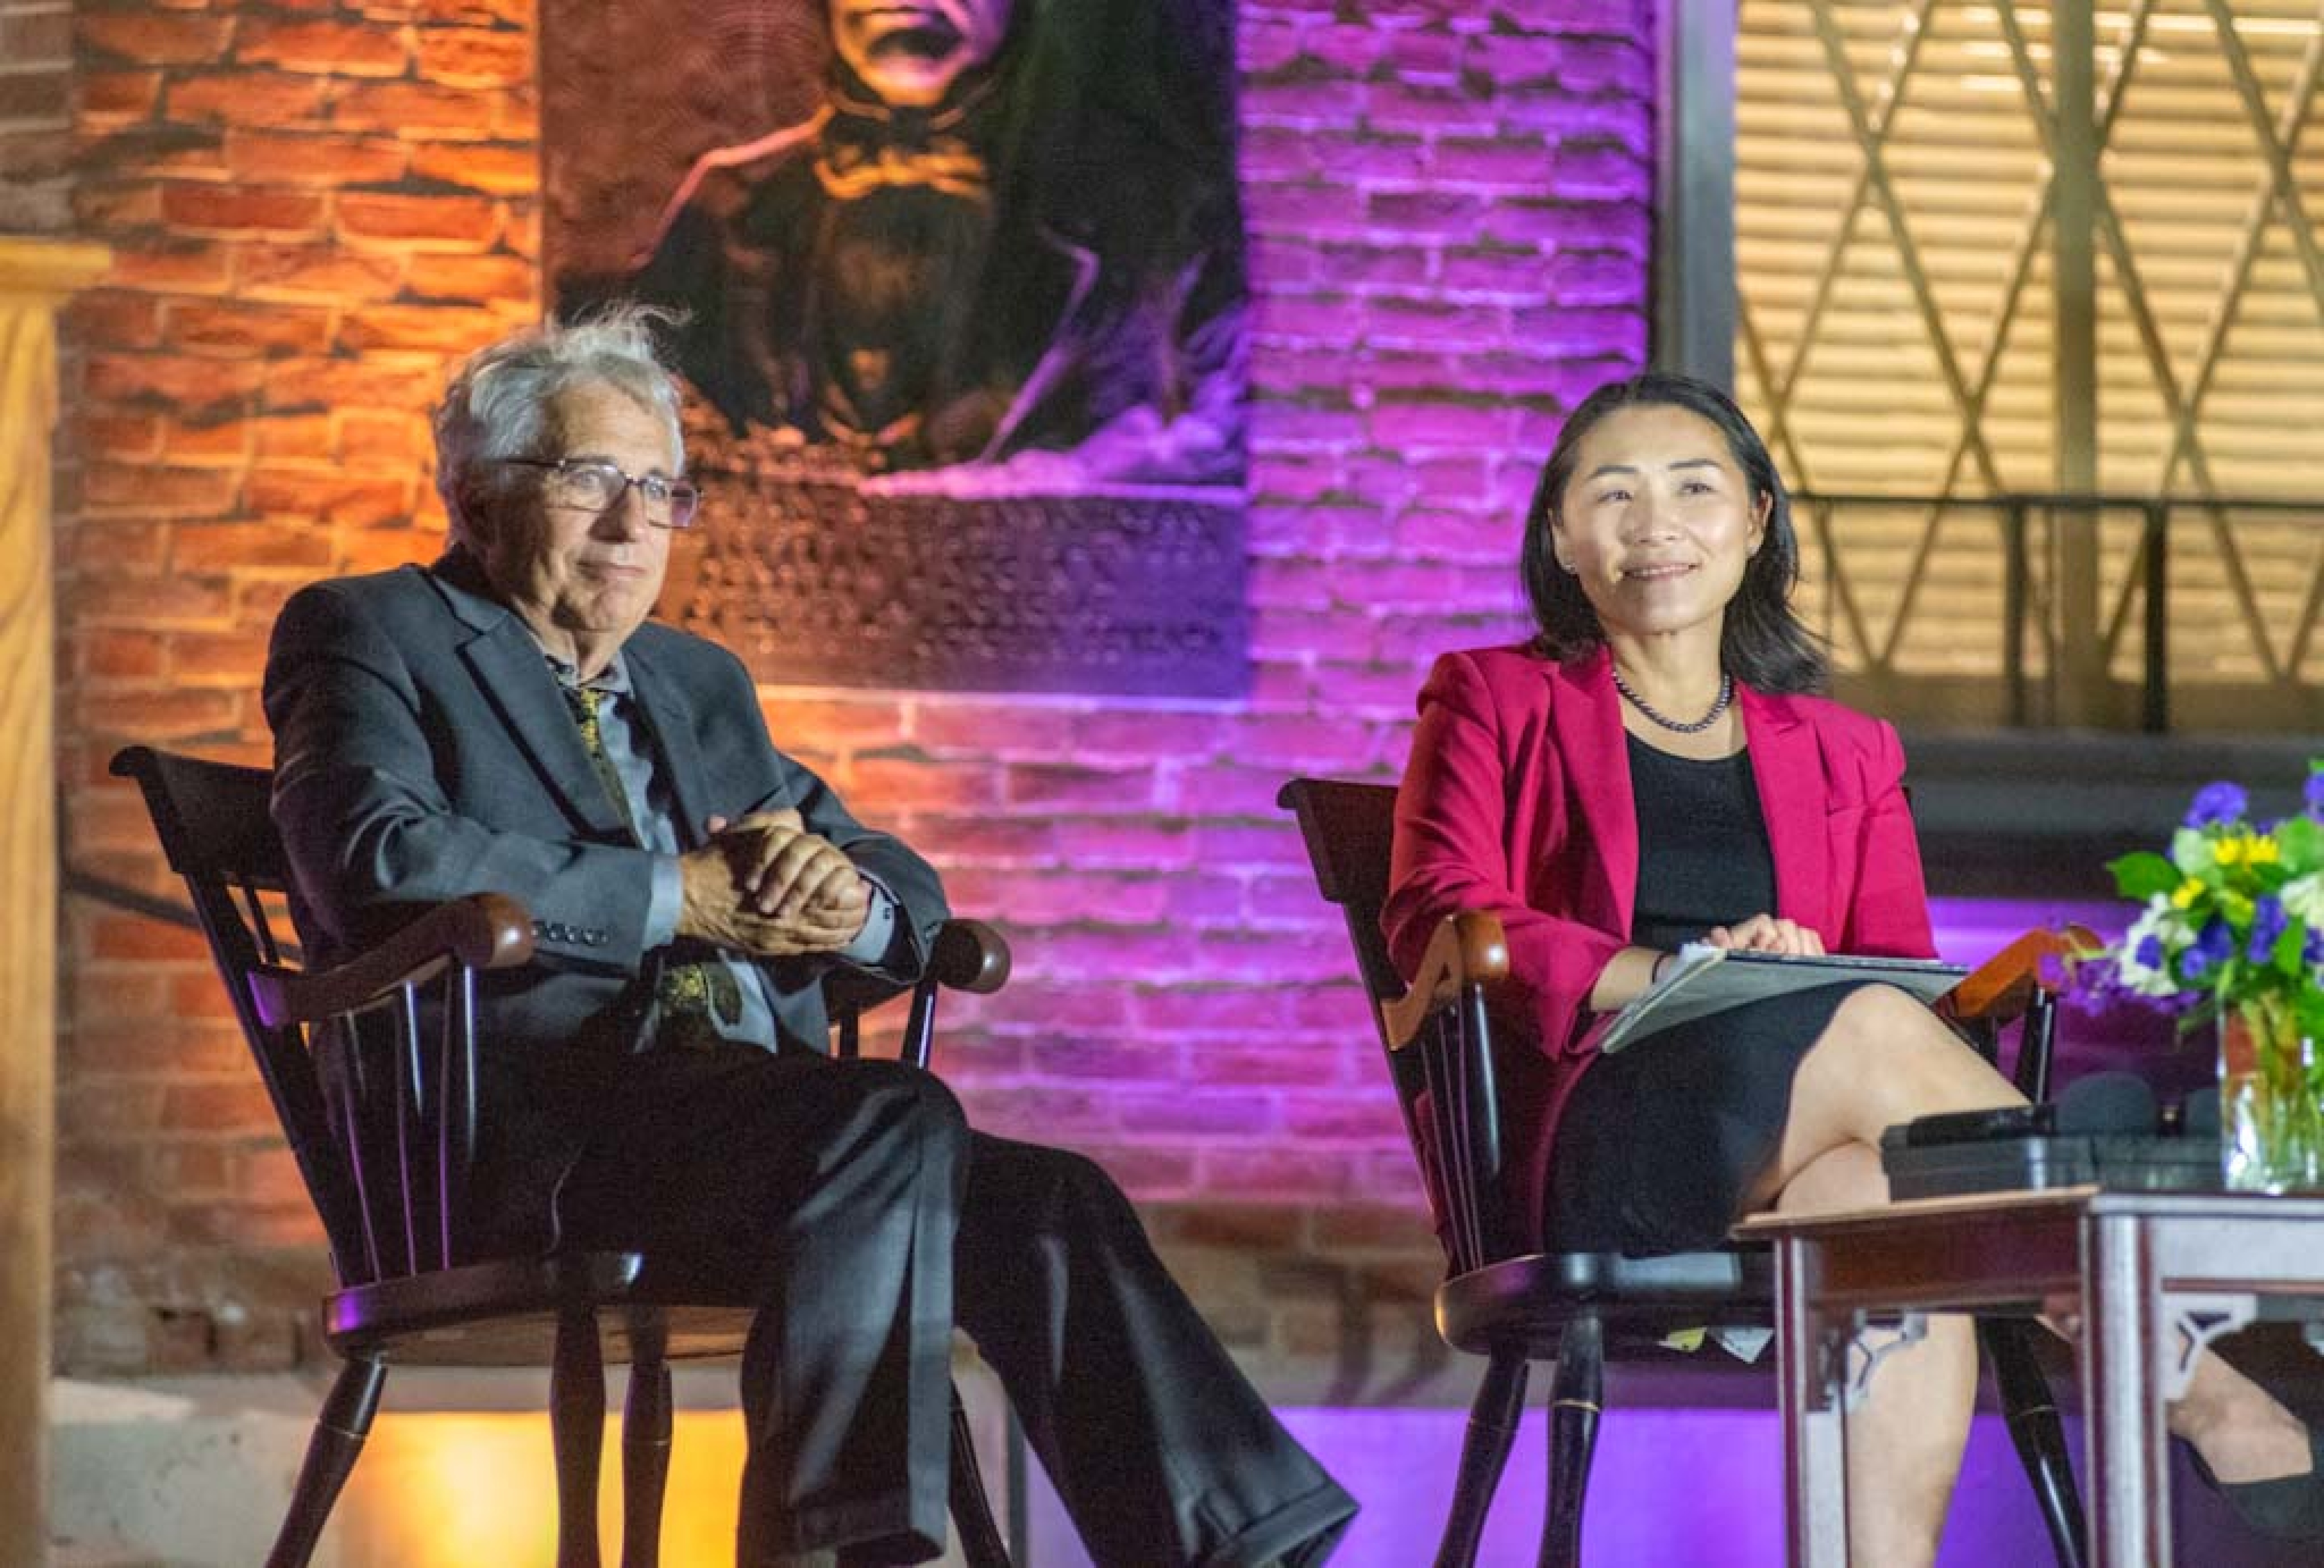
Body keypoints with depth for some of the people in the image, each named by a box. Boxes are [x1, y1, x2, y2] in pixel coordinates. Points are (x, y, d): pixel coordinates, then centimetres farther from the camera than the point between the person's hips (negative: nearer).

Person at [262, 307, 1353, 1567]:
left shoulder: (700, 684, 29)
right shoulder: (369, 637, 8)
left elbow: (908, 891, 26)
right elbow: (379, 858, -12)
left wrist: (847, 897, -1)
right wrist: (682, 897, -11)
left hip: (750, 1121, 7)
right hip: (529, 1127, -7)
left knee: (1040, 1205, -20)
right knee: (895, 1122, -32)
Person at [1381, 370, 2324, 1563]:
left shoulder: (1844, 756, 29)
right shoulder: (1498, 703, 20)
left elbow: (1906, 968, 15)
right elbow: (1437, 922, 3)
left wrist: (1791, 966, -12)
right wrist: (1674, 975, -15)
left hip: (1803, 1181, 3)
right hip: (1597, 1143, -3)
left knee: (1886, 1190, -38)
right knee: (1875, 1033, -34)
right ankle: (2213, 1401, -39)